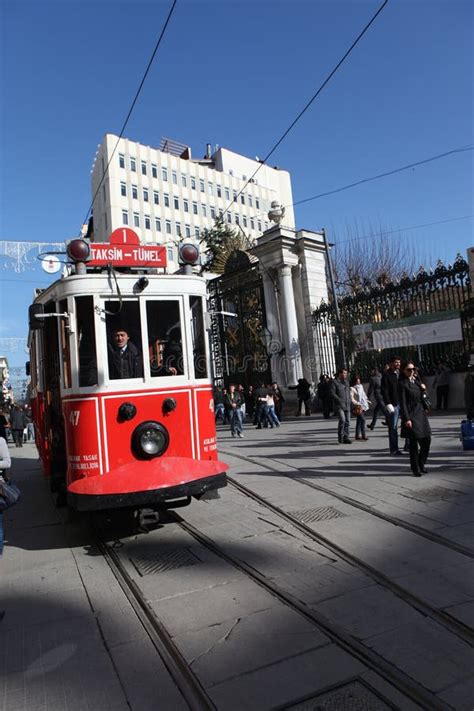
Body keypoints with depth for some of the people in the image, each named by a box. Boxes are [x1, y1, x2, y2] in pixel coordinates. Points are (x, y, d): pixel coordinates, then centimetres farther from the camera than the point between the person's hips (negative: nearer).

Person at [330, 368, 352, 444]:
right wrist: (340, 400, -19)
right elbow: (332, 393, -12)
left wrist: (349, 401, 10)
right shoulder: (334, 382, -5)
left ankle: (346, 438, 10)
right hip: (339, 405, -6)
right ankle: (340, 437, -4)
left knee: (347, 422, 3)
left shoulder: (346, 382, 13)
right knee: (342, 420, -18)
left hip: (347, 405, 6)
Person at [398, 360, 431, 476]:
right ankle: (416, 469, 9)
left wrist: (423, 388, 2)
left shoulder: (416, 381, 14)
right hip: (411, 415, -7)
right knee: (414, 443, -2)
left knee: (426, 440, 9)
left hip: (421, 413, 7)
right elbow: (402, 403, -13)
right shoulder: (402, 383, -8)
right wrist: (406, 419, -18)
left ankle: (421, 465, 26)